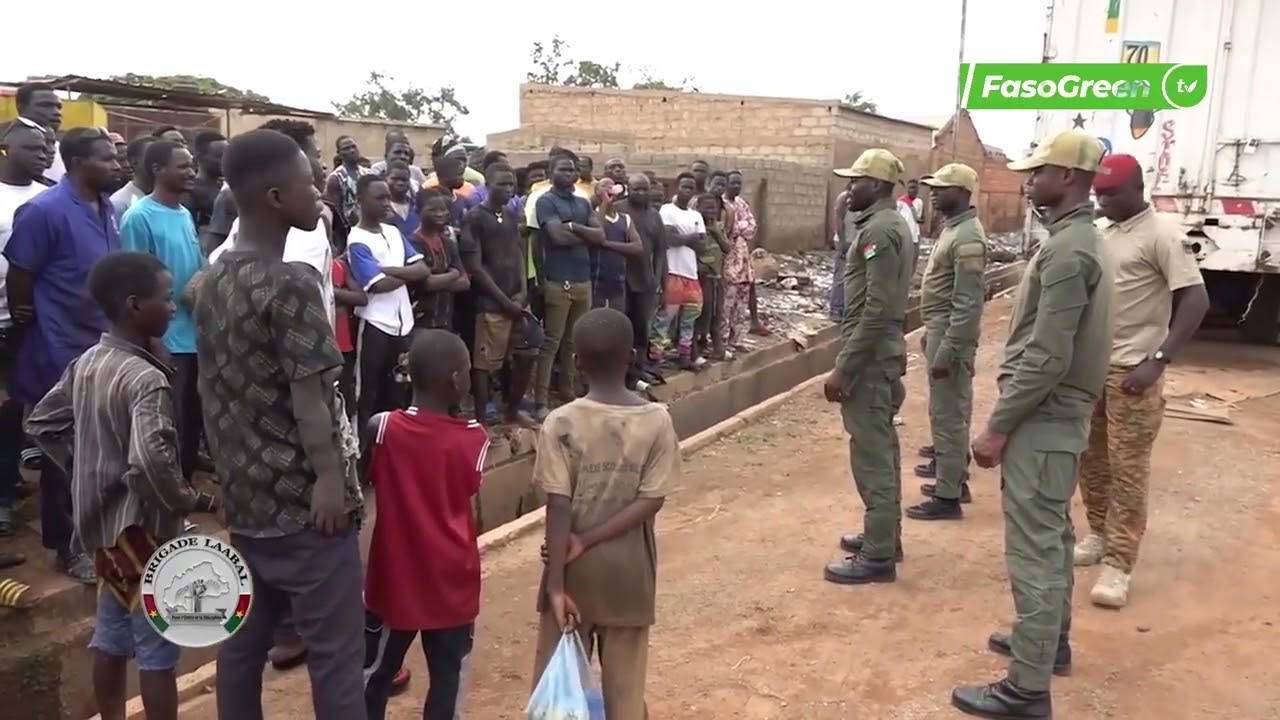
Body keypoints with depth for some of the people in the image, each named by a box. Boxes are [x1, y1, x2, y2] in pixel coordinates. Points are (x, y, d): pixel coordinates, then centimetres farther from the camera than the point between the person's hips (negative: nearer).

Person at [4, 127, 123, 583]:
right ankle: (67, 545, 19)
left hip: (104, 346, 7)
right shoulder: (44, 211, -17)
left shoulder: (106, 208, 6)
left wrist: (119, 326, 12)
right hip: (62, 352, -7)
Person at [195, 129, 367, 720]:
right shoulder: (290, 285, -17)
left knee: (242, 640, 17)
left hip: (243, 492, 8)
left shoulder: (213, 281, 8)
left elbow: (212, 391, 13)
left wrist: (231, 468, 20)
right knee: (334, 652, 2)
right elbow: (309, 397, -20)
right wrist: (331, 478, -16)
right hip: (301, 496, -8)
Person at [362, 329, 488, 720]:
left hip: (395, 580, 1)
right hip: (451, 584, -1)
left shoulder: (382, 427, -12)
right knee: (448, 677, 13)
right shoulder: (474, 440, -11)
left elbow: (367, 479, 2)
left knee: (375, 673, 18)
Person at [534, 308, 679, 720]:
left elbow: (559, 507, -17)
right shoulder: (657, 421, -9)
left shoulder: (562, 423, -15)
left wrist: (555, 583, -15)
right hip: (630, 566, 2)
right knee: (624, 672, 15)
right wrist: (587, 541, -11)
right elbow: (651, 501, -13)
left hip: (576, 568, -1)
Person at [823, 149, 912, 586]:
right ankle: (884, 536, 29)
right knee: (881, 448, 17)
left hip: (869, 356, -11)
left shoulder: (879, 230, -18)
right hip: (881, 352, 11)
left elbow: (876, 310, -25)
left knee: (870, 454, -5)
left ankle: (878, 557, 2)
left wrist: (843, 368, -23)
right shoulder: (889, 224, 14)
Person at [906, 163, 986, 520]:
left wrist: (947, 351, -26)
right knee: (948, 411, 18)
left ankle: (948, 497, 2)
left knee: (948, 414, -5)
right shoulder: (952, 228, 12)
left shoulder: (967, 236, -20)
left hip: (951, 334, -10)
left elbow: (968, 303, -25)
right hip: (941, 329, 10)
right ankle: (952, 475, 30)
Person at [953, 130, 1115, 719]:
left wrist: (998, 426, -19)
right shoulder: (1080, 240, 12)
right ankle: (1050, 639, 38)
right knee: (1051, 538, 22)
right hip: (1057, 416, 11)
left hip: (1041, 420, -11)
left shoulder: (1066, 250, -20)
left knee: (1033, 550, -5)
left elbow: (1046, 358, -25)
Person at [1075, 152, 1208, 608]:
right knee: (1089, 457, 14)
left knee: (1128, 467, -3)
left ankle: (1119, 563, 1)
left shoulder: (1163, 234, -12)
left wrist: (1158, 360, -24)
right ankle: (1099, 534, 30)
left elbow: (1196, 300, -17)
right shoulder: (1100, 231, 9)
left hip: (1132, 369, -7)